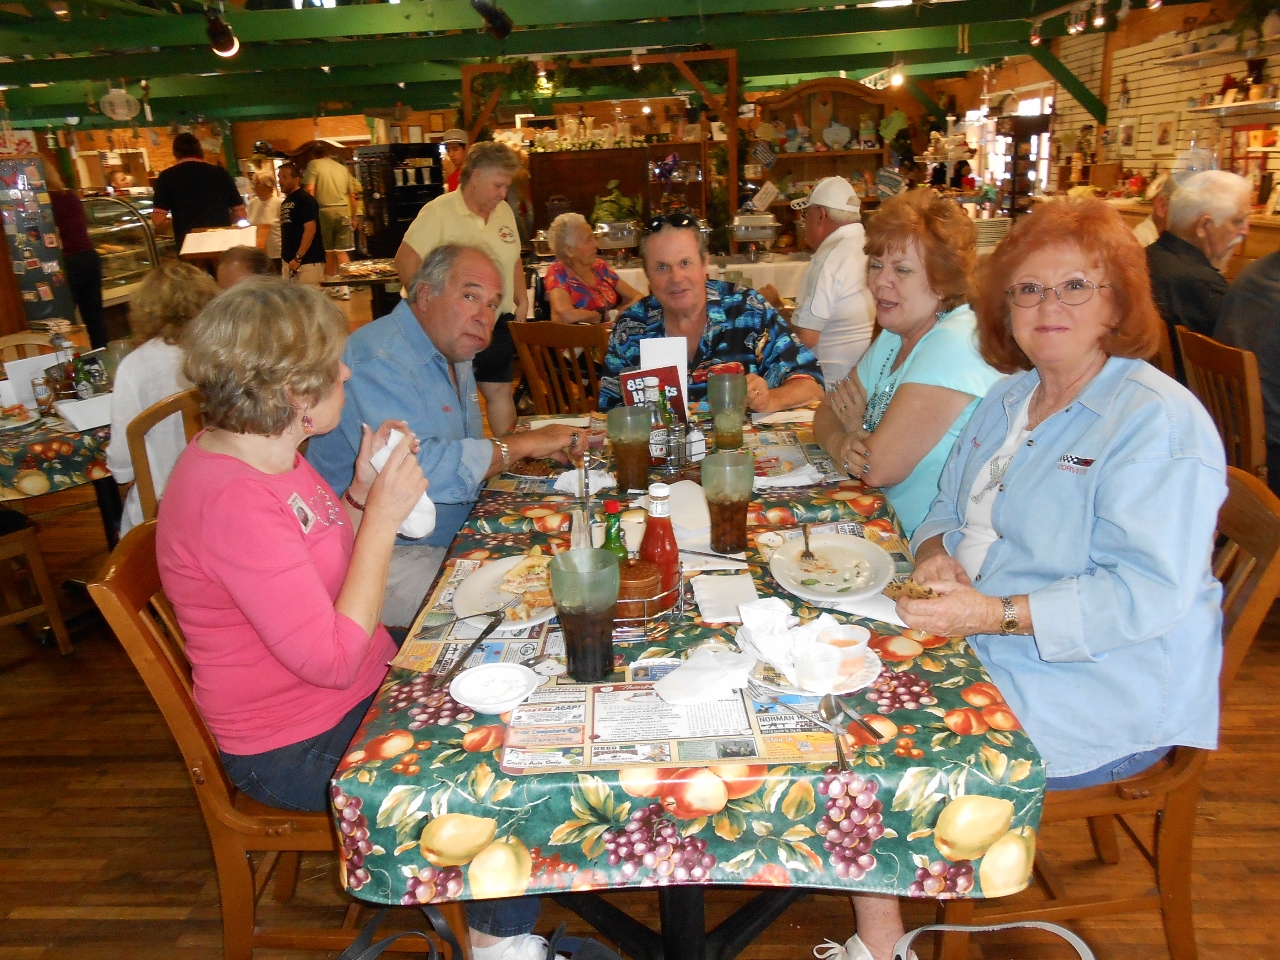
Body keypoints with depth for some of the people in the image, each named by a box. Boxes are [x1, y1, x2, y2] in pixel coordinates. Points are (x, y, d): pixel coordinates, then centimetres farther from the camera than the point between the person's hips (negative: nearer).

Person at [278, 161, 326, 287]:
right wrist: (285, 258, 16)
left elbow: (310, 230, -17)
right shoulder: (285, 202, 17)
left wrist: (298, 258, -19)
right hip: (290, 261, 9)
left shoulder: (305, 199, -9)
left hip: (308, 261, -9)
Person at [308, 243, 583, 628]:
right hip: (382, 557, -9)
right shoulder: (379, 361, -21)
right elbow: (412, 470, -35)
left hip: (448, 540, 9)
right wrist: (522, 445, -24)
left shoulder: (456, 356, 12)